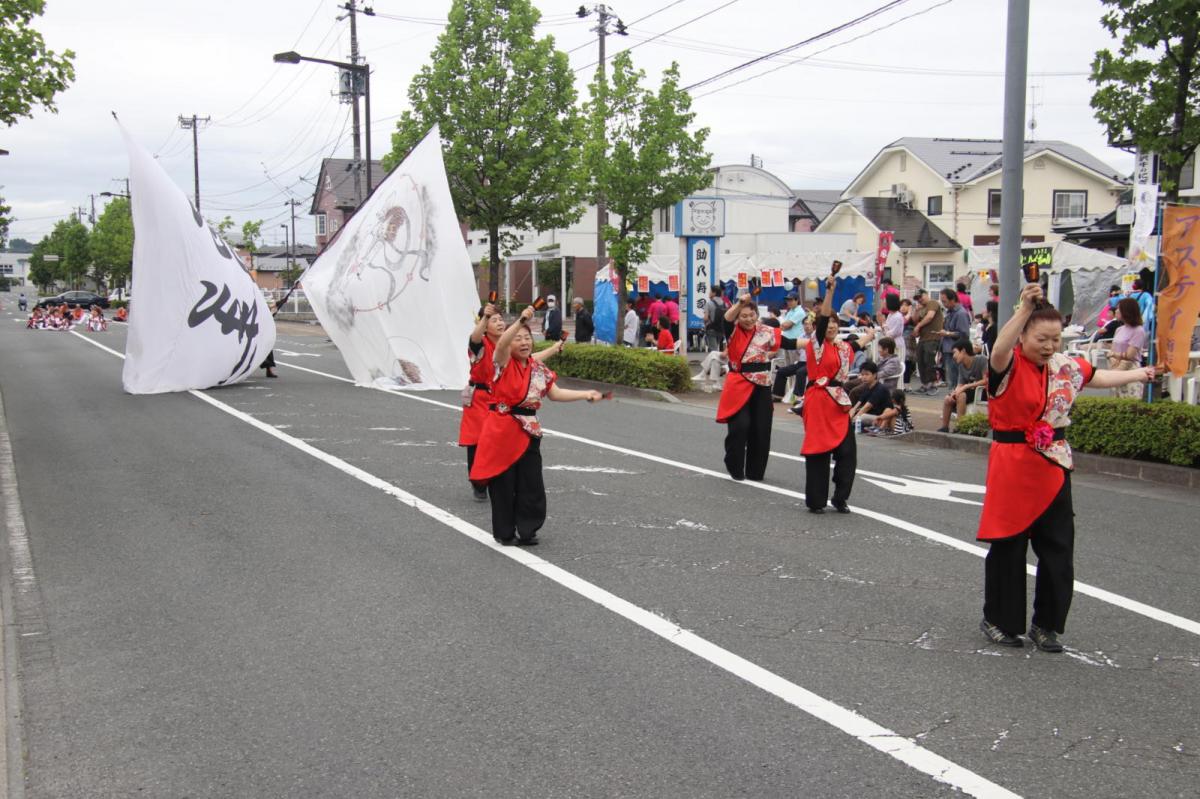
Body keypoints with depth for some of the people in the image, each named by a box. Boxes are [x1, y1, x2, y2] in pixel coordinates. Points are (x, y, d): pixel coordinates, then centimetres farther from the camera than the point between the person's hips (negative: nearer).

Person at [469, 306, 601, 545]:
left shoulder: (538, 368, 7)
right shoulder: (504, 363, -8)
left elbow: (555, 394, 14)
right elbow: (501, 344, -30)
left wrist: (586, 394, 8)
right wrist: (520, 320, -39)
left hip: (528, 431, 5)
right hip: (502, 430, -5)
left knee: (531, 485, 6)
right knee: (503, 485, 3)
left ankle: (526, 530, 21)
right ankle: (504, 532, 18)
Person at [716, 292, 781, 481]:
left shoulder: (766, 332, 3)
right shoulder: (734, 332, -4)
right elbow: (727, 318, -23)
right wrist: (740, 303, -37)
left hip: (762, 385, 3)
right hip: (739, 384, -3)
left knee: (761, 429, 6)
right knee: (740, 426, -12)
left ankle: (755, 470, 24)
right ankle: (735, 467, 10)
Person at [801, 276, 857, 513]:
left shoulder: (844, 348, 13)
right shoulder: (816, 344, -4)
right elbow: (822, 318, -18)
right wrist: (829, 291, -27)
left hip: (839, 403, 5)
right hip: (818, 401, -5)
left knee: (847, 451, 0)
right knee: (818, 451, -2)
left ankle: (840, 498, 12)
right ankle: (815, 500, 7)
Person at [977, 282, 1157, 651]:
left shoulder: (1064, 366, 8)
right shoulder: (1008, 366, -11)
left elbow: (1099, 377, 27)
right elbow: (999, 349, -35)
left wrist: (1140, 374, 37)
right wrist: (1024, 310, -43)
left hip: (1053, 467, 6)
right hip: (1012, 465, -6)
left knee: (1058, 549, 6)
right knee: (1008, 548, 3)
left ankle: (1047, 624, 20)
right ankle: (998, 621, 18)